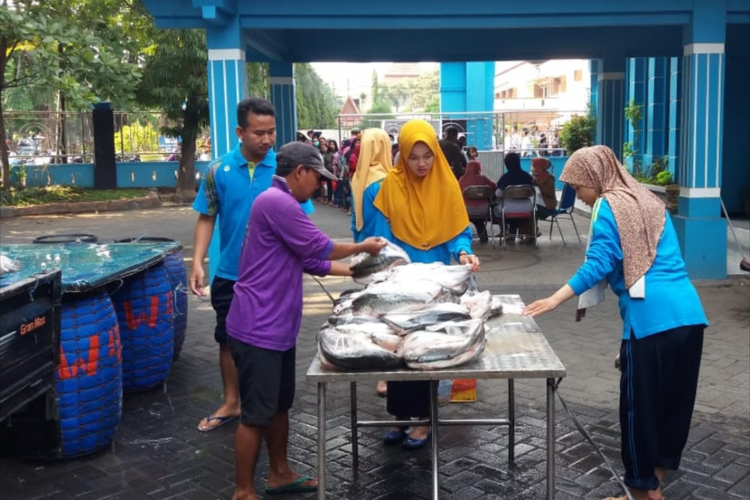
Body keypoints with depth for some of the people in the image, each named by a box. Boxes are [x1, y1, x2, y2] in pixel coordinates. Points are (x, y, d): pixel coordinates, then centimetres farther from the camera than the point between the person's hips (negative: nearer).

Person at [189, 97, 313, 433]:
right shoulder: (219, 170, -5)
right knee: (228, 339, 15)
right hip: (230, 273, 2)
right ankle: (231, 403, 34)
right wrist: (197, 263, -7)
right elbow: (206, 218, 1)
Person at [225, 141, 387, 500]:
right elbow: (319, 248, -14)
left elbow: (308, 260, 19)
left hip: (276, 326, 11)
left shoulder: (282, 204, 16)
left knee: (279, 405, 19)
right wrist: (363, 247, 2)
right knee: (256, 414, 0)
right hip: (258, 329, -11)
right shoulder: (276, 202, -19)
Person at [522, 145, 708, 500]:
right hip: (689, 313, 8)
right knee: (676, 397, 17)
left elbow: (599, 264, -14)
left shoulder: (608, 206, -3)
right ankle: (661, 468, 31)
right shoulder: (650, 201, 20)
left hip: (652, 318, -8)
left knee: (639, 402, 4)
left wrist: (555, 300, -15)